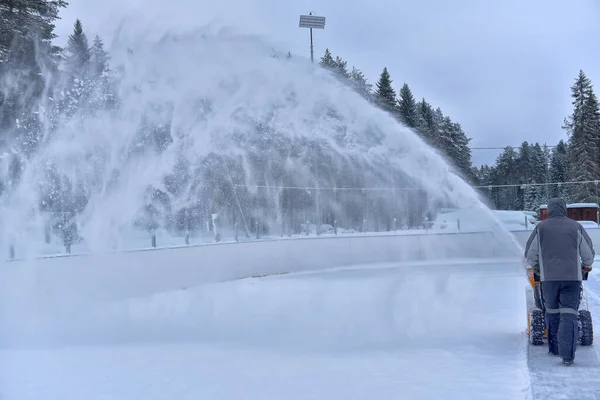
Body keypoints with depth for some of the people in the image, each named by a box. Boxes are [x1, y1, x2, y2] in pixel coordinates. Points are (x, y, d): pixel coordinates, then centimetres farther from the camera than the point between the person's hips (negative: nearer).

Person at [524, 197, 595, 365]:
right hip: (572, 277, -1)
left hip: (549, 277, 1)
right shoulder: (576, 227, 4)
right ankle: (567, 355, -13)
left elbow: (530, 254, 8)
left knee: (552, 312, 17)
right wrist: (586, 267, 30)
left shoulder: (541, 227, 4)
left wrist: (537, 268, 28)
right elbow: (589, 253, 10)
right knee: (569, 315, -5)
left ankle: (555, 348, 24)